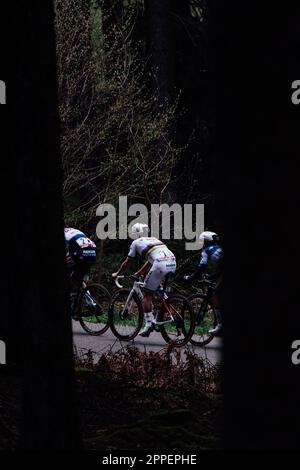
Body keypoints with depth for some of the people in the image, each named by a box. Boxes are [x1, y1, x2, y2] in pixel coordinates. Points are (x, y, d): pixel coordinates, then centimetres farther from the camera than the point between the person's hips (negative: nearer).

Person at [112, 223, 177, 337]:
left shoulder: (136, 243, 17)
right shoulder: (153, 239, 35)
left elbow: (126, 263, 24)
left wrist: (117, 274, 39)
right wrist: (139, 273, 55)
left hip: (160, 264, -7)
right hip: (173, 263, 7)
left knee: (147, 294, 3)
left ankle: (149, 323, -5)